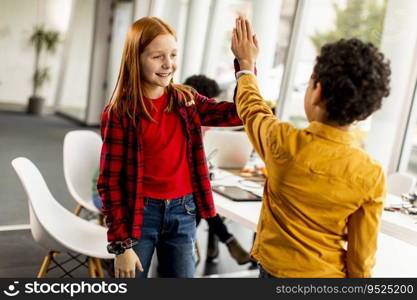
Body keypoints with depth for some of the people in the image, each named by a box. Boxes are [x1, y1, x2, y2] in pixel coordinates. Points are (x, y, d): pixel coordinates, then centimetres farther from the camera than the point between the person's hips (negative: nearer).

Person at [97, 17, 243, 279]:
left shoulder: (186, 101, 1)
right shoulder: (120, 112, -11)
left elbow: (240, 113, -3)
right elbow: (110, 182, -10)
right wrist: (121, 243, -11)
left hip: (182, 212, 4)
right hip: (140, 214, -3)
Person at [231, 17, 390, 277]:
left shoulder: (284, 143, -20)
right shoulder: (373, 176, -17)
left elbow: (252, 109, 3)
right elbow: (362, 254, -9)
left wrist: (247, 64, 20)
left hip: (276, 271, -1)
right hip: (327, 275, 1)